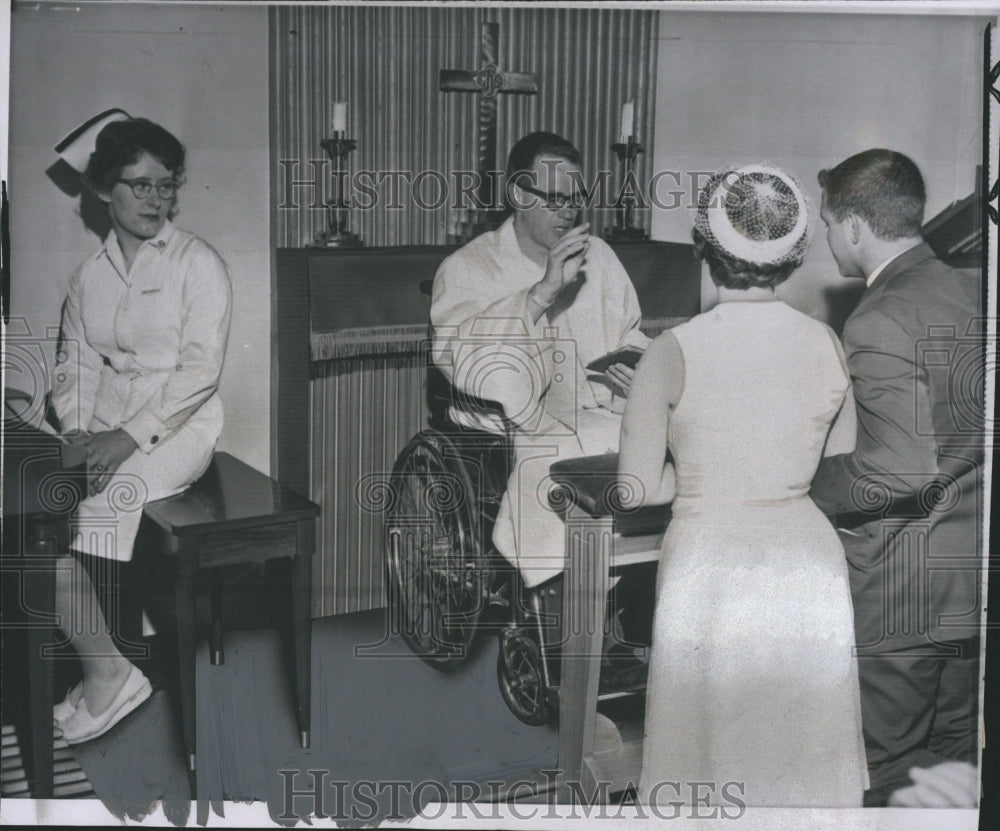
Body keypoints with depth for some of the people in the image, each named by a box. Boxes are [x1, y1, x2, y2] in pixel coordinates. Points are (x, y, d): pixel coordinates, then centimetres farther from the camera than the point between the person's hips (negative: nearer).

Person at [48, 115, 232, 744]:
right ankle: (105, 670, -11)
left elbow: (201, 370, -11)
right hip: (102, 431, 6)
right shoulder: (90, 274, 15)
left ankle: (107, 673, -9)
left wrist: (129, 437, -20)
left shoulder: (199, 264, -2)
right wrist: (76, 431, -8)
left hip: (177, 429, -6)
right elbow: (73, 365, 12)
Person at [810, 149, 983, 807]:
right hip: (973, 579, 8)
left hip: (903, 593, -8)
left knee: (891, 767, 7)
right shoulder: (972, 291, 4)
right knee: (954, 753, 20)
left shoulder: (879, 321, -20)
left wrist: (804, 483, -13)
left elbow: (902, 469, -28)